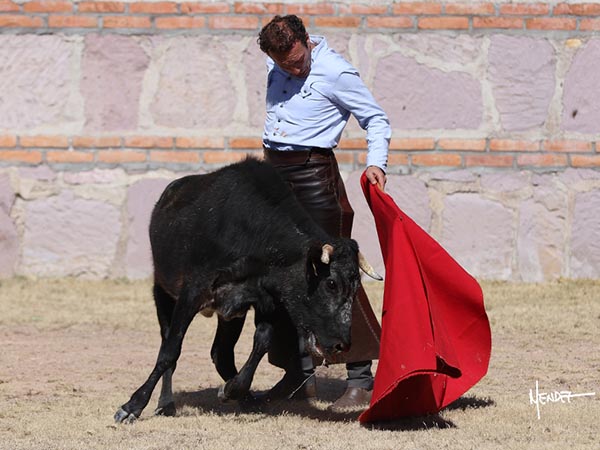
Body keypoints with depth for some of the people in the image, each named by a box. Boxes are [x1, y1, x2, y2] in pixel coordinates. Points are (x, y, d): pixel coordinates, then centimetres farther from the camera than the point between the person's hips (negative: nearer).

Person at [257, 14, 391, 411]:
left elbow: (377, 120, -5)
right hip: (274, 173, 7)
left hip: (314, 174, -7)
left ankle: (361, 381, -10)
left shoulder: (336, 73, -13)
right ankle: (301, 375, 18)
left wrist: (376, 163, -21)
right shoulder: (274, 65, 7)